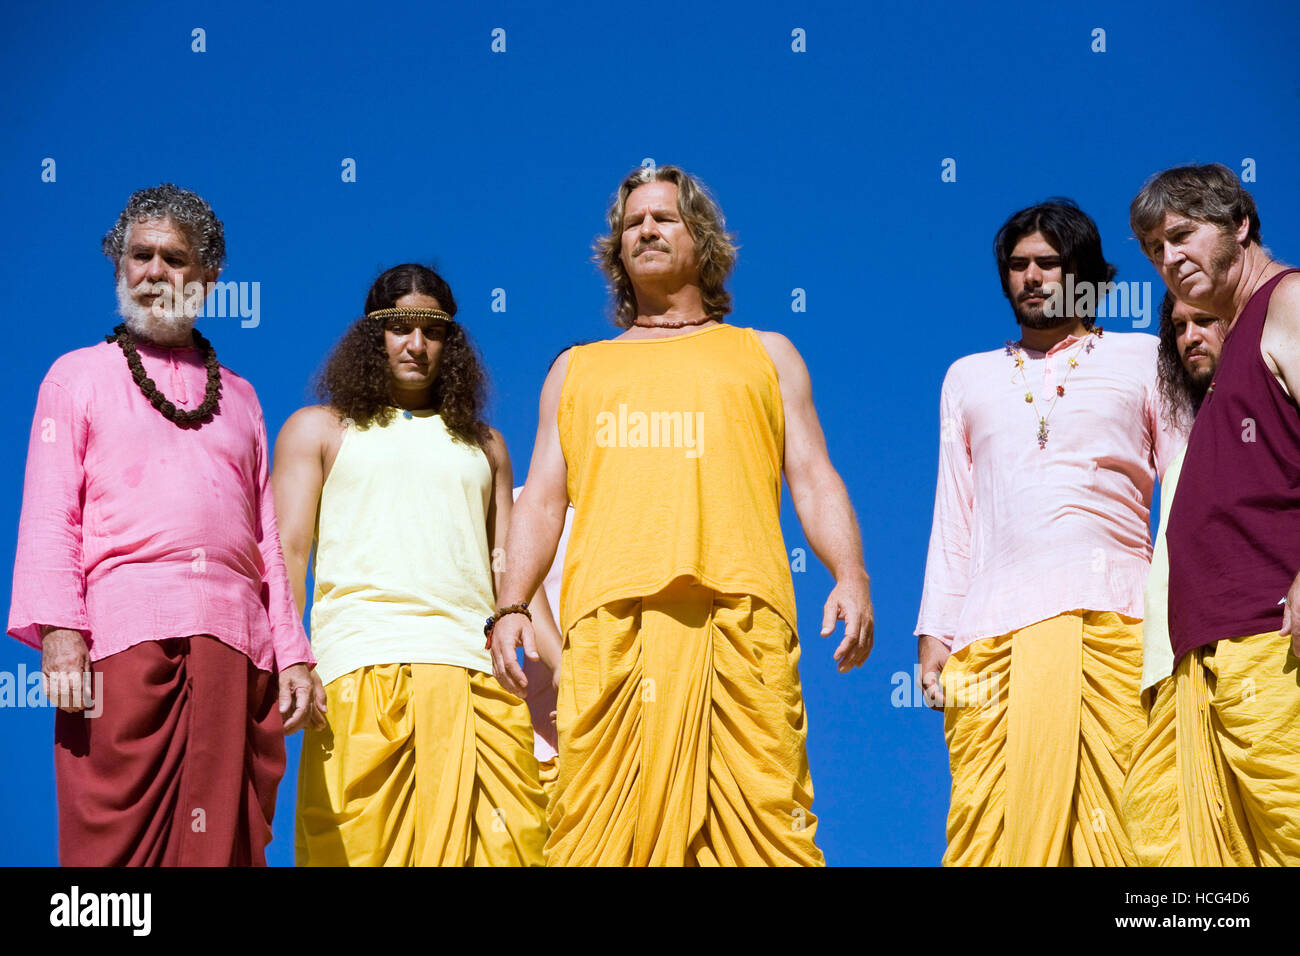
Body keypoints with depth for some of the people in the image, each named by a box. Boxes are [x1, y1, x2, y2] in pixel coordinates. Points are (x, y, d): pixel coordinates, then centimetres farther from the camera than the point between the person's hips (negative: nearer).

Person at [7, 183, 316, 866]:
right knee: (116, 837, -11)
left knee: (223, 842, -4)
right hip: (125, 632, -3)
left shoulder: (239, 397, 26)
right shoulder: (80, 376, 17)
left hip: (235, 650, 3)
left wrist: (292, 653, 9)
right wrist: (58, 631, -9)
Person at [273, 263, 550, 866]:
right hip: (366, 667, -2)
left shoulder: (481, 443, 27)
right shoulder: (319, 428, 19)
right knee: (363, 844, -15)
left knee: (506, 845, -13)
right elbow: (288, 551, 8)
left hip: (476, 672, 3)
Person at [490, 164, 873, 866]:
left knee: (759, 814, -14)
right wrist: (511, 605, 4)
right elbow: (542, 499, 21)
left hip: (737, 609, -1)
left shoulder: (764, 355, 25)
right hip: (611, 617, 1)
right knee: (602, 817, -11)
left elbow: (813, 479, 15)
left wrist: (850, 578, -3)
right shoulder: (577, 369, 29)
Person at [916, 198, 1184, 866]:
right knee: (988, 822, -9)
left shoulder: (1143, 357, 17)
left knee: (1120, 816, -12)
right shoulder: (968, 377, 24)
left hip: (1115, 620, -2)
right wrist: (933, 633, 11)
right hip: (993, 631, 2)